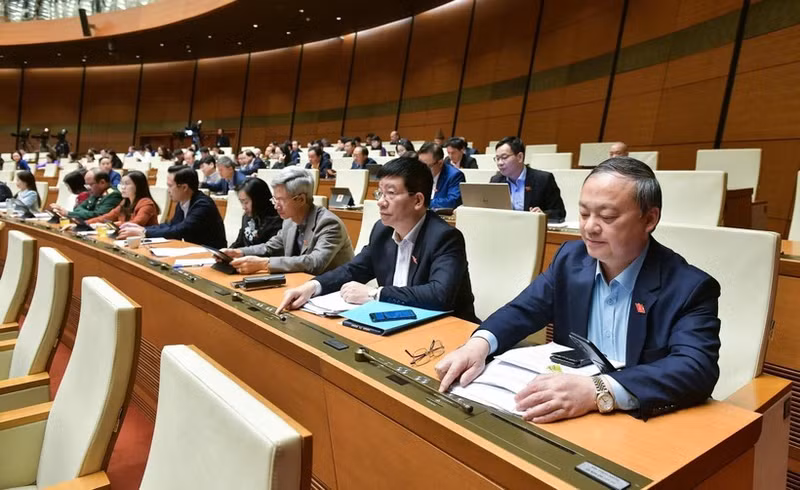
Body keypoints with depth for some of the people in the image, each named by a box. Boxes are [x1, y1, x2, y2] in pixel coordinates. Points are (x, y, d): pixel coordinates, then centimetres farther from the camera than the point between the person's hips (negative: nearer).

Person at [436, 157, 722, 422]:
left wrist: (598, 391, -39)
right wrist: (480, 343, -17)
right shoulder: (571, 259, 1)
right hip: (568, 415, 4)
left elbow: (698, 370, -24)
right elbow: (523, 311, 4)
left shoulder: (691, 288, -12)